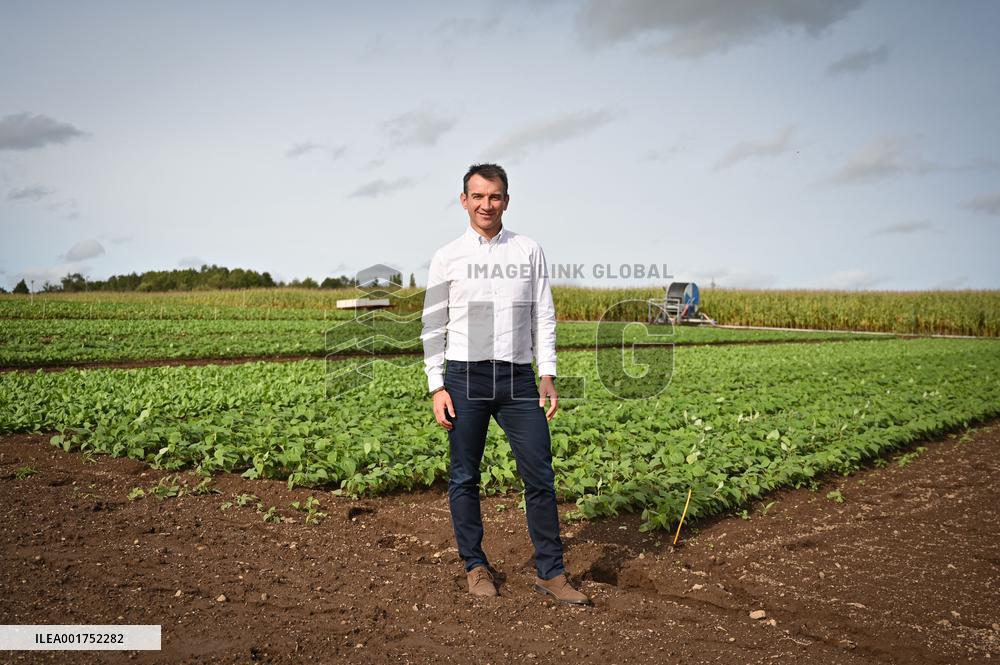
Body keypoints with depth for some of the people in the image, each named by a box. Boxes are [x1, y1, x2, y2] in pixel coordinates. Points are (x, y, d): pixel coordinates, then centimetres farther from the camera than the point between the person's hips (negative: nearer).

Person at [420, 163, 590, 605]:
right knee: (464, 477, 6)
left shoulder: (529, 251, 10)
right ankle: (476, 566, 22)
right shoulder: (447, 257, 6)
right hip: (465, 375, -1)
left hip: (518, 377, 1)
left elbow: (543, 317, 9)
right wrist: (437, 386, -3)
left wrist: (547, 376, 0)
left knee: (540, 476, 0)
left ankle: (551, 572, 12)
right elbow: (433, 326, 5)